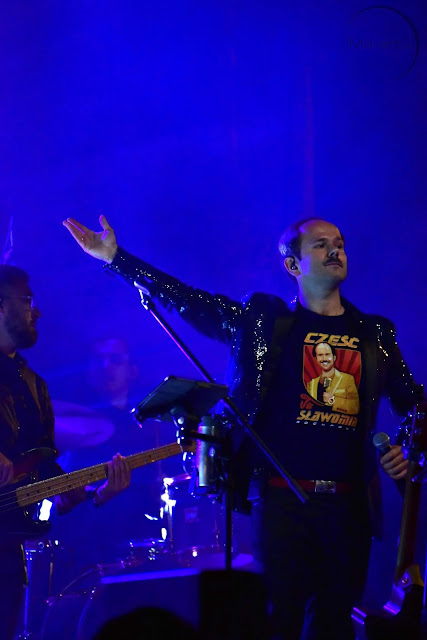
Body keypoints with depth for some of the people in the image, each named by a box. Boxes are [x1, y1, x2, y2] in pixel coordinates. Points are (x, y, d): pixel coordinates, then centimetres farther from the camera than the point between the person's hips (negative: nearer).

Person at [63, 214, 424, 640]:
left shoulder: (374, 334, 13)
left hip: (350, 504, 3)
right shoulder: (265, 320, 6)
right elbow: (186, 301, 2)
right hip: (282, 497, -3)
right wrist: (116, 258, -3)